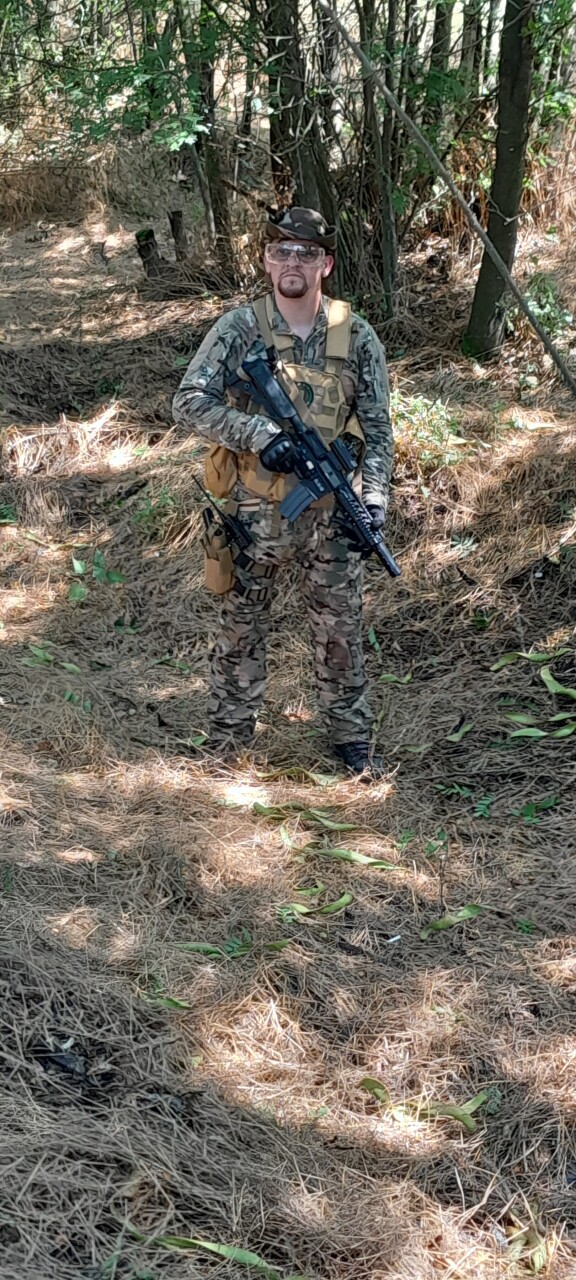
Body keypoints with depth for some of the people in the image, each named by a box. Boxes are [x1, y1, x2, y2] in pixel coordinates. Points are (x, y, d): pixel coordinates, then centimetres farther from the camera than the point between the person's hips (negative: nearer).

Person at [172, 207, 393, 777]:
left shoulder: (356, 336, 0)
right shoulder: (238, 330, -5)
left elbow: (377, 428, 1)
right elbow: (189, 403, -12)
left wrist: (372, 498, -13)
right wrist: (258, 432, -25)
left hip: (330, 514, 1)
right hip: (253, 512, -1)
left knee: (340, 631, 10)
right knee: (240, 630, 11)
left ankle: (351, 736, 27)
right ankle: (229, 740, 26)